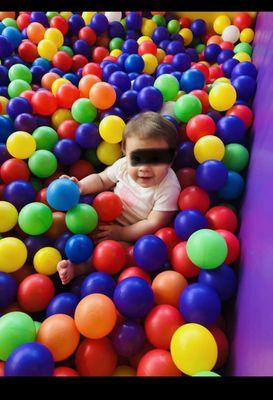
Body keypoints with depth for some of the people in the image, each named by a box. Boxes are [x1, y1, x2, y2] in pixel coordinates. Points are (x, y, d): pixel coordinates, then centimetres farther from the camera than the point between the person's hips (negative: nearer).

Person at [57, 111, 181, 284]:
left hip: (133, 236, -5)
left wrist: (120, 234, -25)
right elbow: (101, 180, 4)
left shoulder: (168, 188, -26)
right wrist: (80, 186, -14)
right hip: (110, 219, 5)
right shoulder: (124, 165, -13)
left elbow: (153, 225, -24)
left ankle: (79, 268, -26)